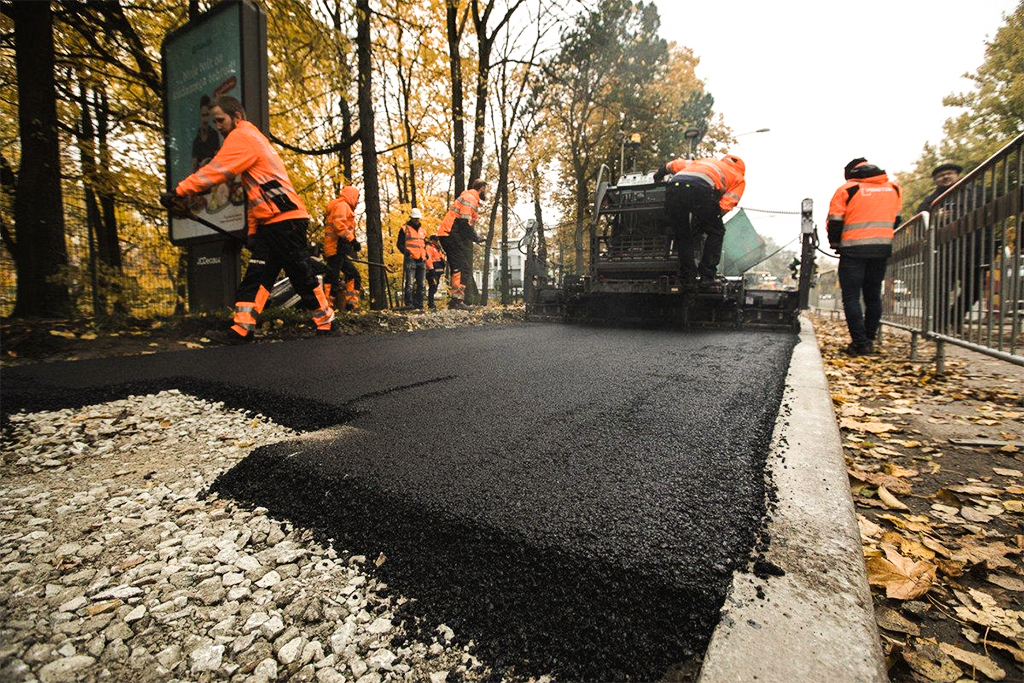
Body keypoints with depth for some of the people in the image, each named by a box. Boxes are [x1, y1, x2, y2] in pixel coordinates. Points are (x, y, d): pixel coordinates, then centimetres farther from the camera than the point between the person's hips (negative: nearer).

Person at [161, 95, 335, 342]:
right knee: (255, 275, 2)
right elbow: (254, 193, 23)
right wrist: (253, 231, 18)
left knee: (302, 275, -3)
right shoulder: (251, 138, 26)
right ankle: (244, 326, 0)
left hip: (286, 220, -10)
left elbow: (215, 170, -17)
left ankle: (326, 321, 10)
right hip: (268, 223, 10)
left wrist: (178, 192, -17)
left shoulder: (242, 136, -4)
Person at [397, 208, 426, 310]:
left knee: (420, 284, 6)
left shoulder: (423, 231, 22)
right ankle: (409, 303, -17)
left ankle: (419, 305, 10)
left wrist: (426, 254, 12)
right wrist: (406, 252, -18)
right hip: (410, 260, -6)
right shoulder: (405, 229, 6)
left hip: (421, 261, 6)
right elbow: (400, 244, 0)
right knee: (410, 283, -15)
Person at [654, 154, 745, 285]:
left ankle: (687, 276, 19)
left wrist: (661, 172, 51)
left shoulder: (707, 161, 42)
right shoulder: (739, 179, 28)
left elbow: (677, 164, 37)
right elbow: (726, 205, 12)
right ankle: (707, 275, 14)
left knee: (683, 234, 21)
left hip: (674, 187, 4)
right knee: (716, 232, 18)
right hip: (701, 190, -4)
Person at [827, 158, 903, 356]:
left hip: (854, 250, -5)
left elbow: (835, 221, -5)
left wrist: (835, 244, 10)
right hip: (882, 249, 5)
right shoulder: (894, 188, 13)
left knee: (851, 297, -2)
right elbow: (896, 219, 17)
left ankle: (860, 343, -8)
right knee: (873, 296, 13)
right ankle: (869, 341, 16)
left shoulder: (847, 189, -5)